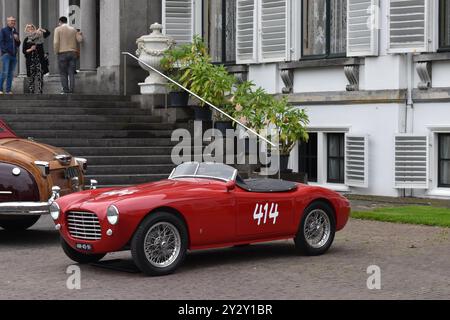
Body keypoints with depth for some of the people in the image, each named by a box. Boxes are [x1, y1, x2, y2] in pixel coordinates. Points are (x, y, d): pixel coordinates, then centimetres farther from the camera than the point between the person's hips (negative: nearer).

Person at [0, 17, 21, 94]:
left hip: (14, 55, 6)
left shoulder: (15, 32, 19)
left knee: (11, 73, 6)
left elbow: (18, 45, 22)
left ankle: (8, 90, 9)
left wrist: (17, 40, 0)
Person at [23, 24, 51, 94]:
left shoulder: (39, 36, 7)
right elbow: (24, 51, 2)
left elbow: (48, 33, 2)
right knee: (31, 78, 2)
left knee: (40, 77, -7)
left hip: (40, 60, 0)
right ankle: (31, 92, 9)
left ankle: (40, 92, -7)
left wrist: (41, 30, -8)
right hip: (31, 60, 0)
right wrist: (30, 49, -13)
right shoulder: (26, 40, 5)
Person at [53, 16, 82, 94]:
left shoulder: (58, 29, 0)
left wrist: (56, 52, 1)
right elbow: (79, 40, 3)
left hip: (62, 53, -3)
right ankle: (71, 90, -2)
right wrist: (80, 35, 23)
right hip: (73, 53, 3)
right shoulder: (73, 29, 11)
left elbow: (56, 42, -10)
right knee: (71, 73, 3)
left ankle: (66, 90, -3)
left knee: (63, 73, 3)